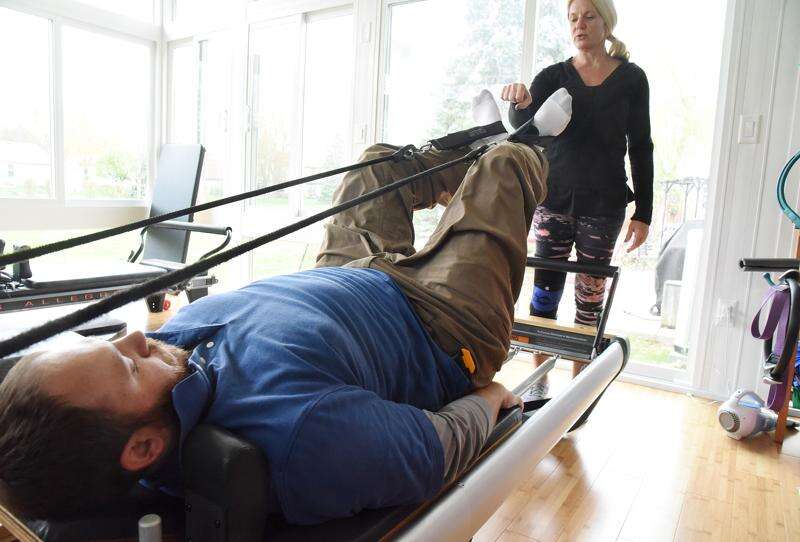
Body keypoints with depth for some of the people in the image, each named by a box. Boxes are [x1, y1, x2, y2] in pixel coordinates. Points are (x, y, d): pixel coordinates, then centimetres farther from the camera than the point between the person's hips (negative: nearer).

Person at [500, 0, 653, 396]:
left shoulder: (631, 78, 5)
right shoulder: (553, 76, 5)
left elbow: (641, 147, 6)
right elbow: (523, 128, -11)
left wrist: (643, 213, 2)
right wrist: (521, 103, -35)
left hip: (604, 204, 0)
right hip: (554, 199, 1)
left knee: (590, 293, 4)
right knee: (545, 288, 1)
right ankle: (539, 378, 14)